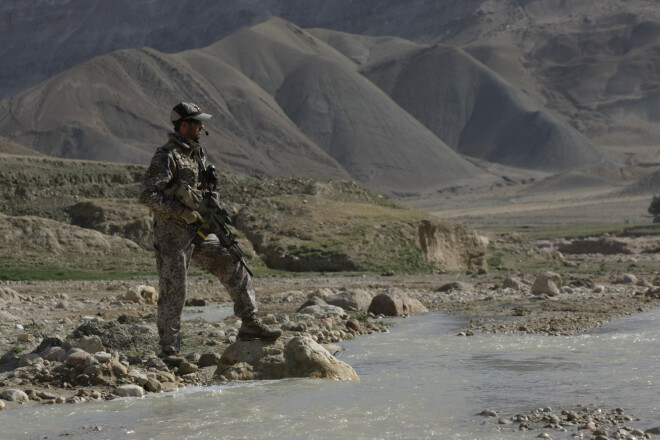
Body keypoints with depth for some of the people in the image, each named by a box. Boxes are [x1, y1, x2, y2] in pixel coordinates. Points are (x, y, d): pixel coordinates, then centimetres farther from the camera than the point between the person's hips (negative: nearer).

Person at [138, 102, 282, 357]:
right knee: (173, 291, -3)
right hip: (172, 234, -8)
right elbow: (146, 195, -21)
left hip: (198, 231, 8)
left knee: (234, 265, 4)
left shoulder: (199, 153, 11)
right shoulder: (166, 157, -15)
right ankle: (169, 350, 5)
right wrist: (182, 211, -22)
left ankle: (249, 325, 10)